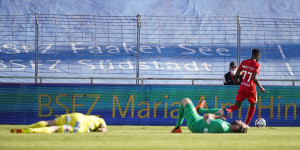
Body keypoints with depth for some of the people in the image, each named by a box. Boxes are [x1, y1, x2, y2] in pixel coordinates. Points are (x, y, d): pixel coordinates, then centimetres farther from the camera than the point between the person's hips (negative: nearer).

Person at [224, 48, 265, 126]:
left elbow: (237, 74, 4)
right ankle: (246, 124, 14)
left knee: (237, 105, 5)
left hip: (242, 86, 4)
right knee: (253, 105, 19)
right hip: (251, 88, -4)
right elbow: (255, 78, -23)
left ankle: (227, 110, -28)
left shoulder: (244, 62, 3)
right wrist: (260, 87, -11)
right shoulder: (257, 66, -13)